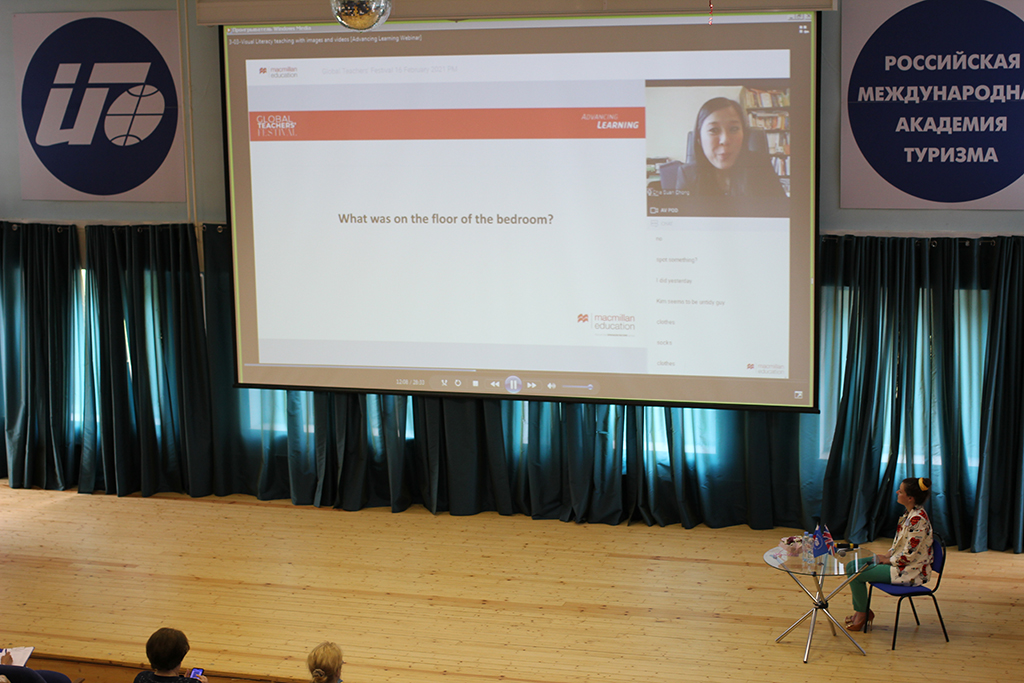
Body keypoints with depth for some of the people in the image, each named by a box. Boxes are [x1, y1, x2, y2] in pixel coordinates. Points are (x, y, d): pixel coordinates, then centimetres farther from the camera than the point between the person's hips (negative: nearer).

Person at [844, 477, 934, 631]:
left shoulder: (918, 519, -25)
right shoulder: (910, 513, 6)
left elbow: (909, 555, -24)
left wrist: (888, 560, -11)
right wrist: (887, 555, 5)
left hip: (909, 572, -10)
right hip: (899, 563, 10)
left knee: (855, 573, -10)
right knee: (852, 565, 9)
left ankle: (863, 614, 9)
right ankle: (859, 610, 18)